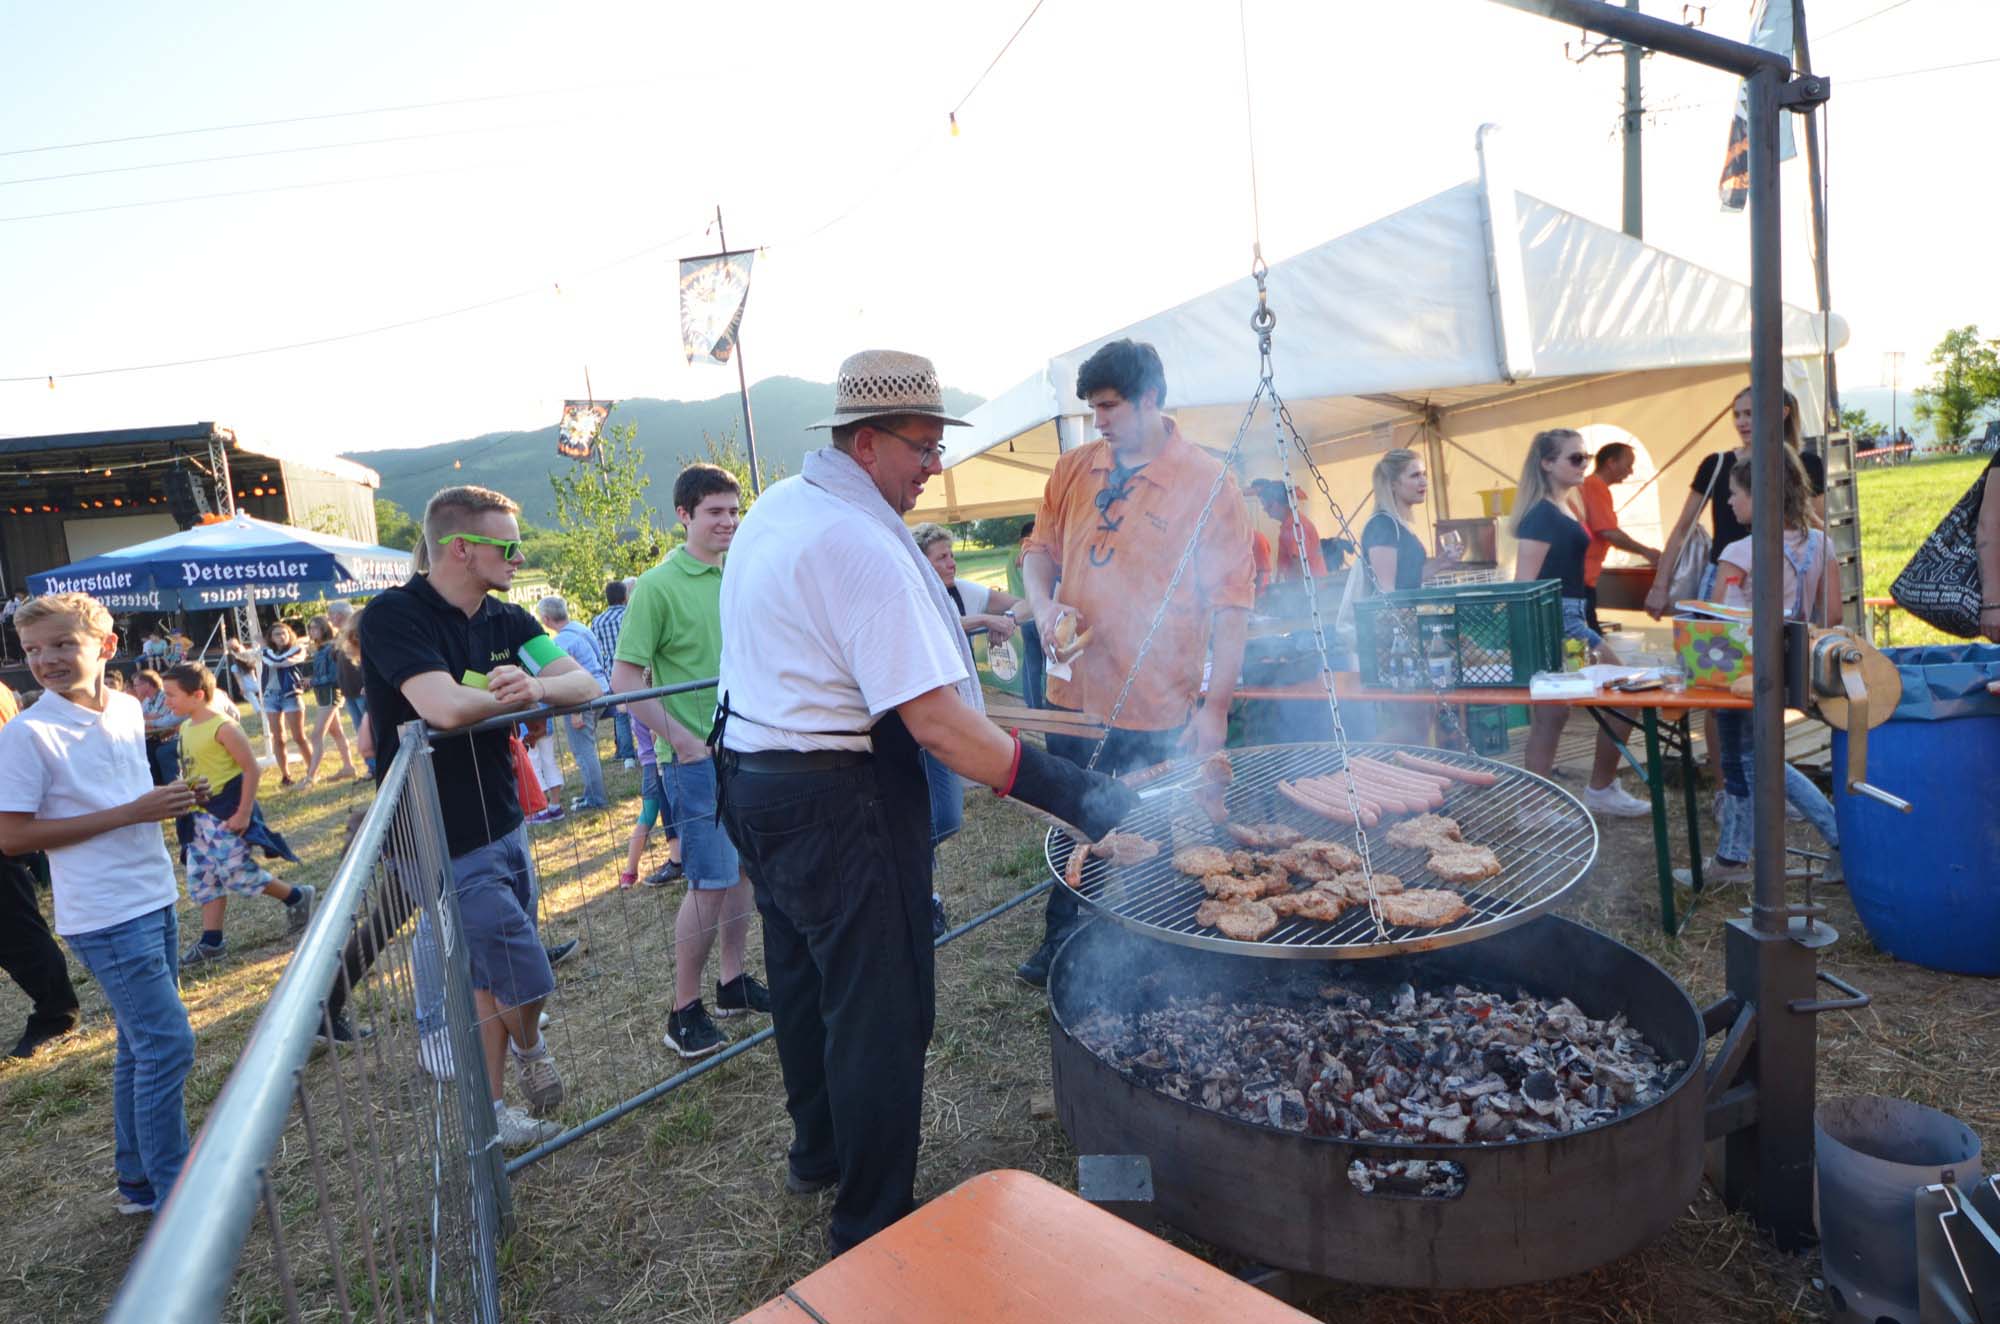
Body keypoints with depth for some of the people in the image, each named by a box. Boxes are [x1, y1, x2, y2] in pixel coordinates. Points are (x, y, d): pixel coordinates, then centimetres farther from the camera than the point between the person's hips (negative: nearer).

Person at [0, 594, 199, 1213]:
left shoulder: (129, 709, 6)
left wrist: (167, 801, 3)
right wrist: (130, 813, -19)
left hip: (154, 900, 7)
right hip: (106, 917, -7)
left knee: (144, 1046, 16)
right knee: (168, 1045, -5)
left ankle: (139, 1181, 31)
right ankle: (174, 1198, 9)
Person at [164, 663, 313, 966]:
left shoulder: (223, 727, -18)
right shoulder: (186, 728, 7)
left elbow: (252, 770, -18)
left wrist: (243, 814, -19)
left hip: (227, 815, -9)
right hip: (201, 815, 9)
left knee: (238, 873, -7)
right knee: (204, 879, 11)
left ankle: (296, 898, 13)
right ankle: (211, 942, 18)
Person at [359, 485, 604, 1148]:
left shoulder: (506, 621, 6)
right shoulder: (393, 616, -15)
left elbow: (586, 686, -4)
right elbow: (446, 707, -31)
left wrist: (536, 686, -26)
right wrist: (524, 693, -13)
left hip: (502, 824, 7)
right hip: (445, 841, -7)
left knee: (490, 979, 17)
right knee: (527, 979, -3)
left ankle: (491, 1114, 32)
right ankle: (530, 1047, 30)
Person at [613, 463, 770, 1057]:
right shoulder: (658, 586, -11)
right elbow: (625, 679, -13)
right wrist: (683, 741, -15)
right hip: (699, 759, -7)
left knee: (745, 869, 15)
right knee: (710, 883, -3)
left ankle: (733, 983, 31)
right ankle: (684, 1012, 13)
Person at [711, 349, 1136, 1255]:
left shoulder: (775, 508, 8)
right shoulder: (862, 545, -23)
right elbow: (936, 723, -29)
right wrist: (1079, 796, -28)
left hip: (752, 773, 10)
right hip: (836, 801, -10)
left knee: (805, 977, 24)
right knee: (881, 1009, 4)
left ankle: (817, 1148, 45)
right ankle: (872, 1227, 20)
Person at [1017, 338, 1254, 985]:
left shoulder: (1207, 481, -9)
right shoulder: (1073, 468, 6)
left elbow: (1231, 602, -9)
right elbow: (1040, 547, 16)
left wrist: (1215, 705, -12)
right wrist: (1043, 602, -7)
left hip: (1157, 712, -5)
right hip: (1074, 691, 5)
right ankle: (1060, 943, 41)